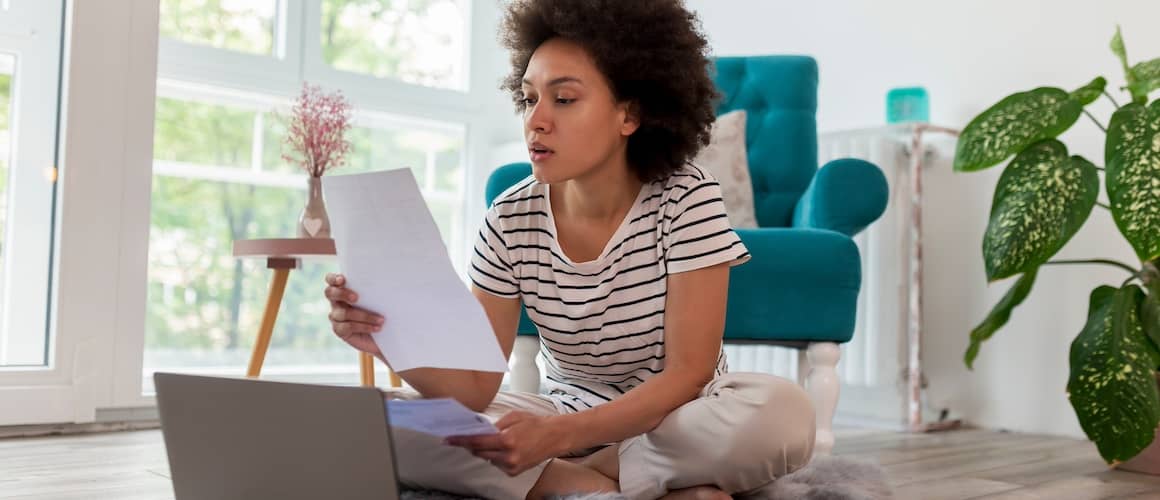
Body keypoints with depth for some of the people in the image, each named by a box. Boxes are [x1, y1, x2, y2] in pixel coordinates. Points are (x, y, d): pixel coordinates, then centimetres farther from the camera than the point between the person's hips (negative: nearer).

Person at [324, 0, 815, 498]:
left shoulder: (687, 198, -17)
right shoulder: (511, 220, -10)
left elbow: (688, 373, -21)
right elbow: (475, 388, -12)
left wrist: (560, 436, -36)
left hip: (680, 415, -3)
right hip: (567, 413, 4)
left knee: (781, 412, -36)